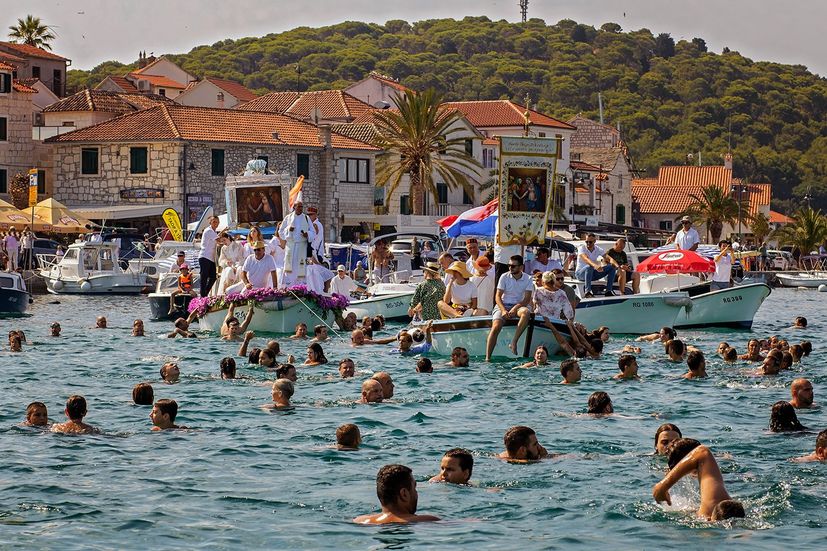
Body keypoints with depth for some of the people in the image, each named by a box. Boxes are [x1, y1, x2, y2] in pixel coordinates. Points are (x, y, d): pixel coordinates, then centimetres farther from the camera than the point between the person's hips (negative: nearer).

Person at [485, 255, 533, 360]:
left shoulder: (528, 279, 0)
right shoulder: (505, 277, 0)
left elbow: (527, 299, -6)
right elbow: (498, 296, -2)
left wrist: (515, 309, -22)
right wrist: (503, 310, -20)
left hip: (519, 305, 0)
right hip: (503, 305, 0)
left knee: (526, 313, -36)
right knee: (496, 327, -26)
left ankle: (514, 342, -31)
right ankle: (487, 358, -26)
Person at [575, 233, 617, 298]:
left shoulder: (598, 249, 1)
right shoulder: (581, 248, -14)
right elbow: (585, 259, -34)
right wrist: (595, 265, -54)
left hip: (592, 273, 5)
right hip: (580, 273, -5)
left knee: (612, 267, -9)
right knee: (589, 267, -40)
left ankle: (608, 291, -13)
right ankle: (587, 292, -42)